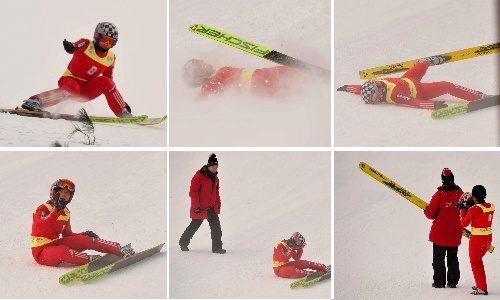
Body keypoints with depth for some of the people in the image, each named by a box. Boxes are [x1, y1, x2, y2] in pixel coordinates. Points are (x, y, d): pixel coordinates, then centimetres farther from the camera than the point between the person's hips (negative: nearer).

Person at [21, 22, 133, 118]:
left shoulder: (111, 58, 5)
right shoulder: (86, 45, -8)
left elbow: (110, 82, 12)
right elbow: (74, 47, -31)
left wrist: (122, 102, 7)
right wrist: (70, 47, -57)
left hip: (86, 91, 4)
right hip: (70, 80, -4)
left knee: (104, 82, -22)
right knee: (72, 90, -38)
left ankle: (123, 113, -16)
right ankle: (35, 101, -38)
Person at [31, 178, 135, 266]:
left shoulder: (65, 212, 9)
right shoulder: (42, 209, -13)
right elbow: (40, 227, -34)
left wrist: (83, 235, -1)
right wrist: (57, 209, -40)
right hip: (42, 252, -6)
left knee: (85, 240, -11)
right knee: (63, 251, -39)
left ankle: (119, 250, -11)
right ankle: (91, 259, -44)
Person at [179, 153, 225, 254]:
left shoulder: (215, 178, 8)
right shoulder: (199, 176, -18)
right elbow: (193, 192, -19)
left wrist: (218, 204, 17)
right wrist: (196, 206, -21)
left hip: (212, 208, 7)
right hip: (200, 208, -7)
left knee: (216, 227, -3)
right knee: (194, 226, 8)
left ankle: (217, 247, 1)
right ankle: (183, 242, 29)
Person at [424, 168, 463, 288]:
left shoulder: (438, 195, -15)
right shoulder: (461, 194, -5)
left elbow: (430, 214, -9)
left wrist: (426, 211, 13)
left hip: (440, 233, -3)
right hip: (455, 233, 3)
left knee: (438, 257, 7)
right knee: (453, 258, 16)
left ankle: (439, 282, 6)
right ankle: (453, 281, 16)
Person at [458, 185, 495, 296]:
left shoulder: (474, 209, -20)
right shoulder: (491, 207, -2)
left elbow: (464, 223, -8)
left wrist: (462, 209, 3)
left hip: (477, 239, -7)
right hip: (488, 237, 7)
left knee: (475, 262, 8)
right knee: (478, 260, 25)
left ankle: (482, 288, 5)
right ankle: (480, 284, 31)